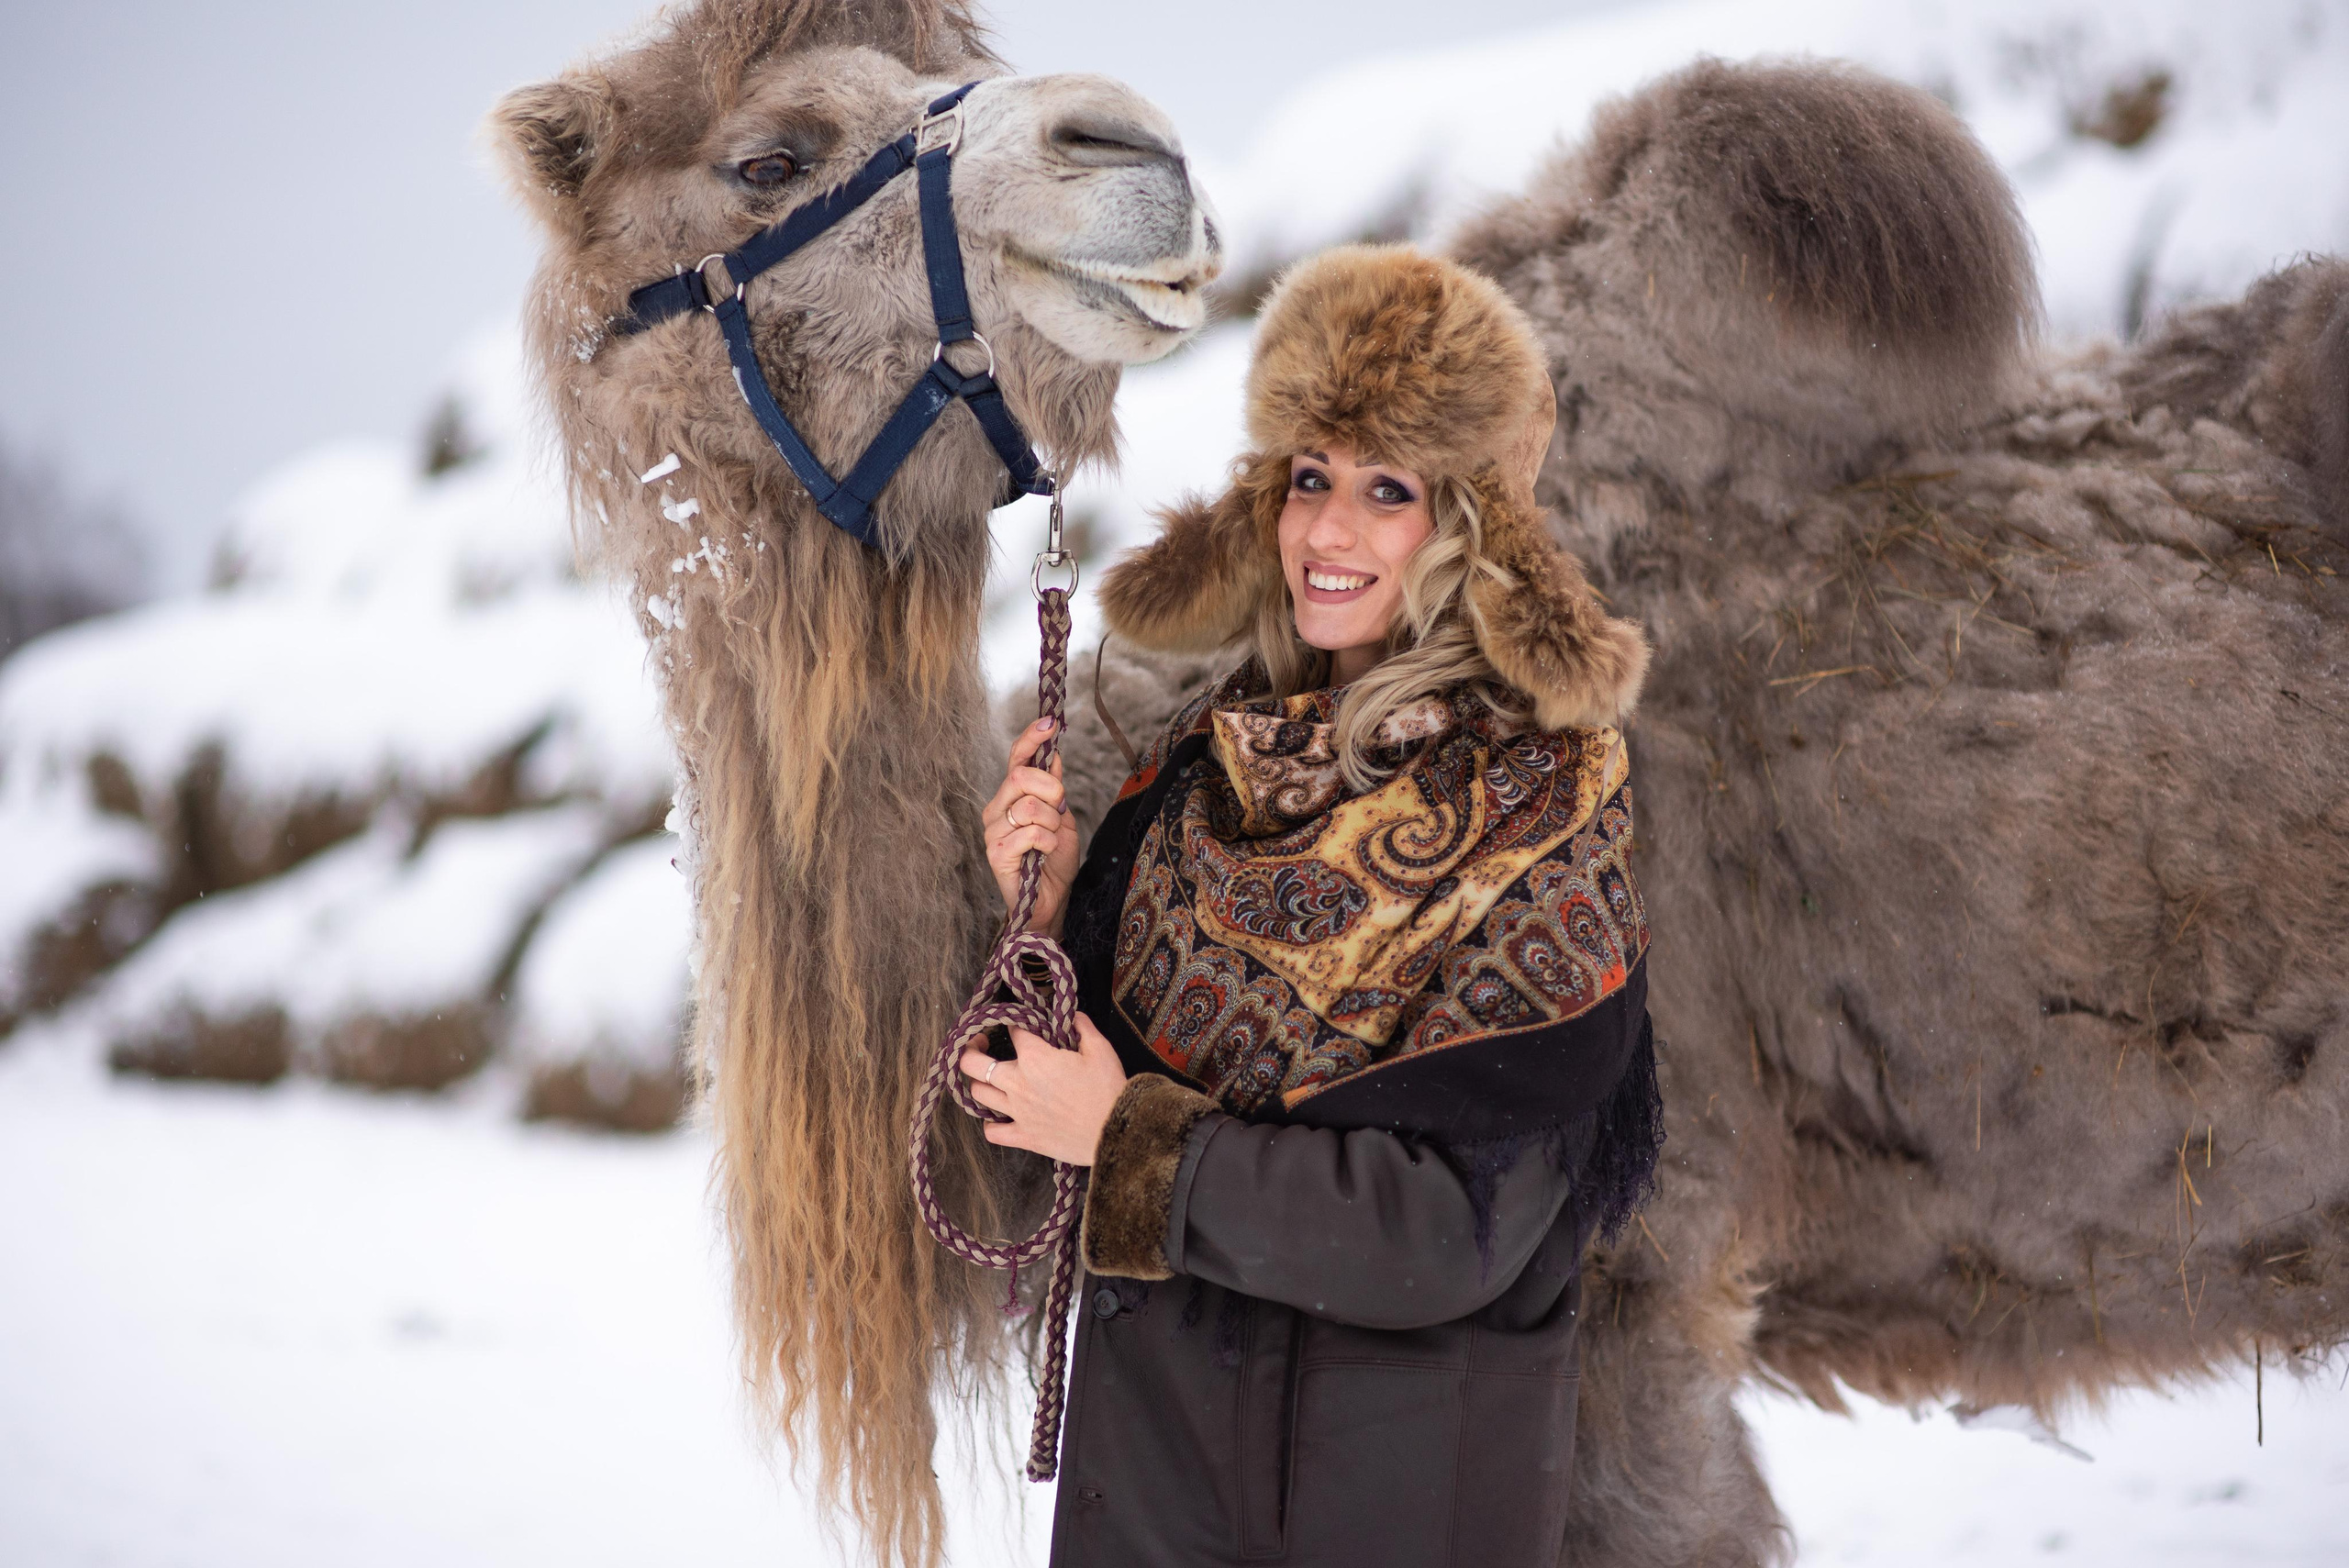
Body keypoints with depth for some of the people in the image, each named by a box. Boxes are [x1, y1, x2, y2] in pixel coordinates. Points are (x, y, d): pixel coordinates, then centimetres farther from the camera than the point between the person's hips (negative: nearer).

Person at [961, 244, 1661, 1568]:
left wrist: (1127, 1138, -19)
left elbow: (1460, 1221, -21)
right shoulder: (1221, 750, 0)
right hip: (1153, 1388, 5)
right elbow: (1130, 1039, 6)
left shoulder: (1539, 802, -16)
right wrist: (1055, 911, -13)